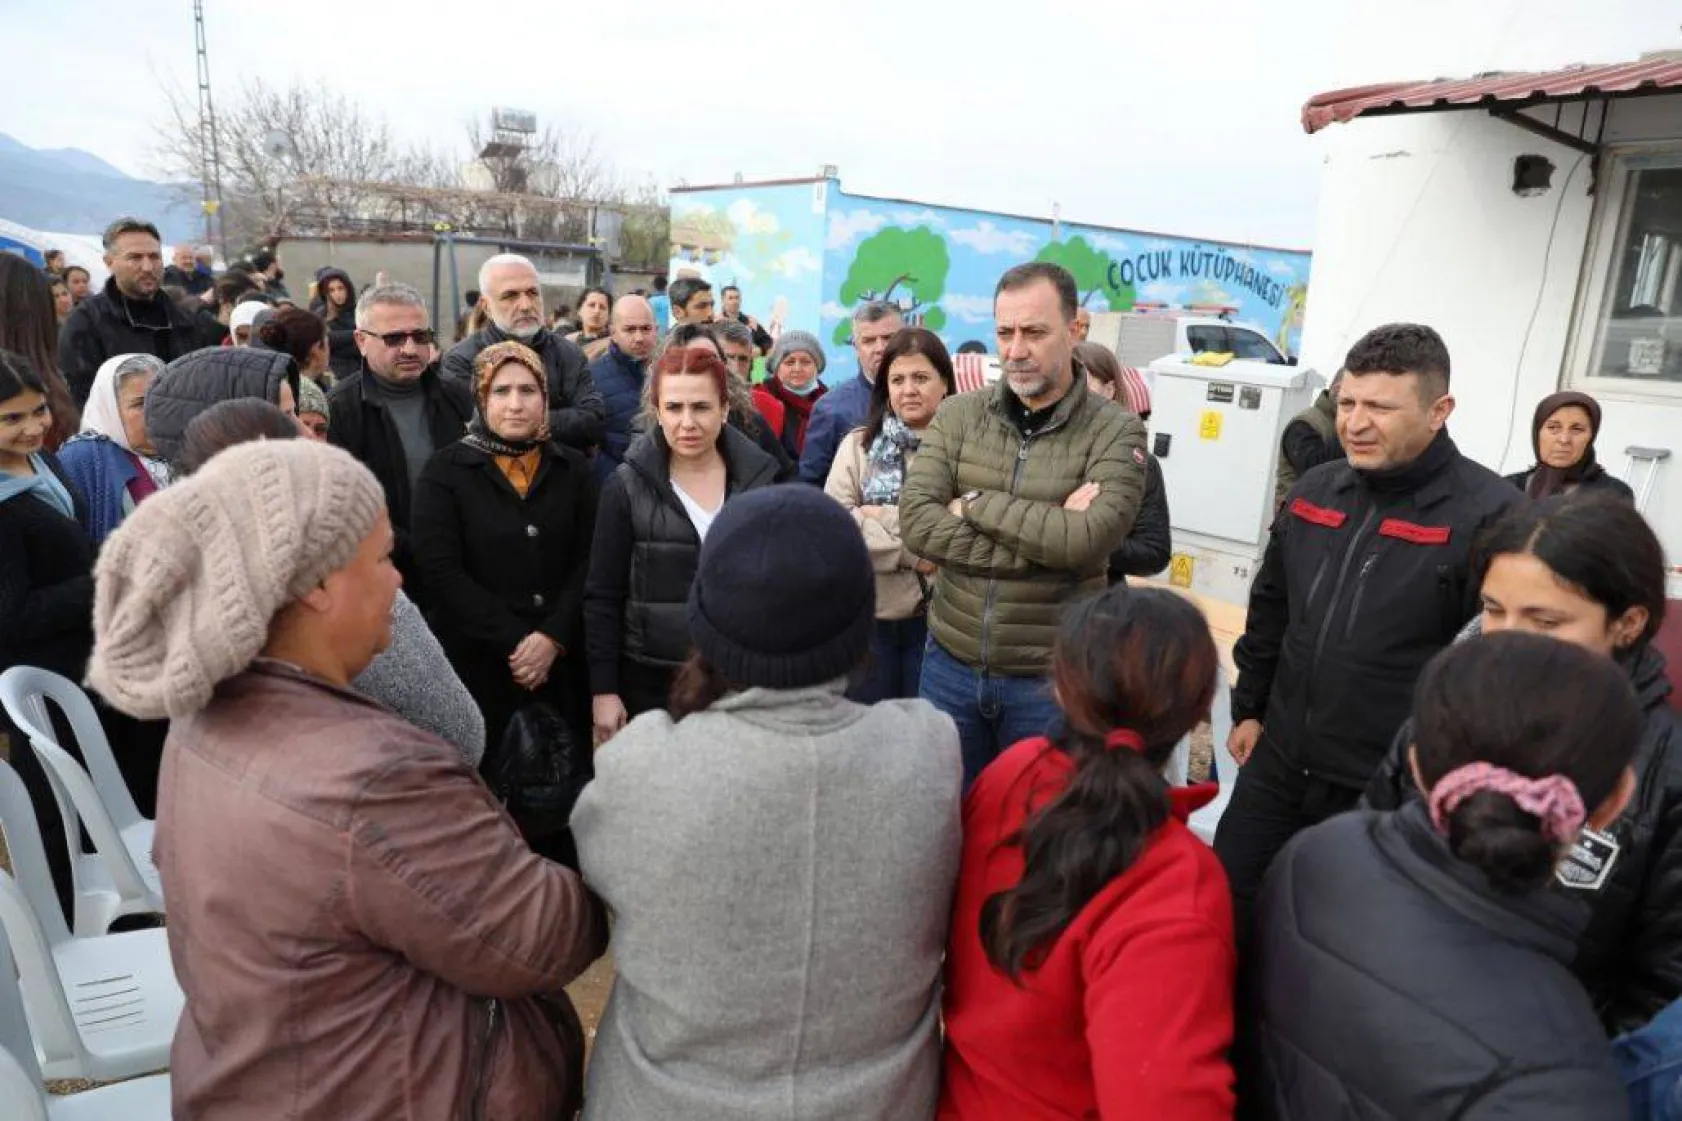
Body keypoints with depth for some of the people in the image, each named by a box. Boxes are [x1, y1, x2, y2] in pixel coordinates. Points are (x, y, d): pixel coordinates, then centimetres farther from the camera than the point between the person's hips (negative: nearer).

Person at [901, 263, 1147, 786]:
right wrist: (1045, 537, -20)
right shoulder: (957, 415, -1)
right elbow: (916, 522, -14)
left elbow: (1089, 540, -24)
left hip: (1051, 679, -2)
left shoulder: (1116, 431, -8)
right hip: (951, 663, 3)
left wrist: (977, 504, -15)